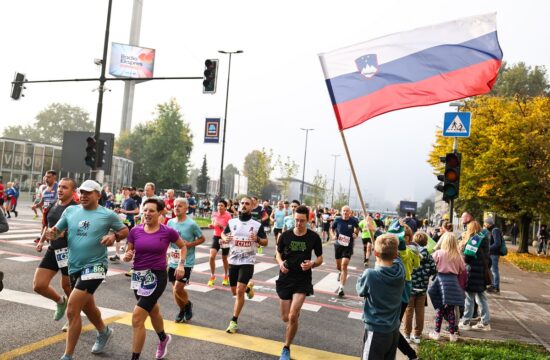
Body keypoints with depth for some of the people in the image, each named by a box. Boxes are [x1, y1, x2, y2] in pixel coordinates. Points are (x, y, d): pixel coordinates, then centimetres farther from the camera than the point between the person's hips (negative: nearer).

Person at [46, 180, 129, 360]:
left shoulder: (108, 214, -8)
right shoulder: (70, 210, 2)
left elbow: (125, 230, 3)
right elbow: (56, 230, 8)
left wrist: (114, 236, -17)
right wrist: (51, 234, -15)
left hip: (95, 266, -6)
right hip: (74, 267, 6)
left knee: (72, 310, -14)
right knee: (87, 307, 25)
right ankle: (104, 332, 53)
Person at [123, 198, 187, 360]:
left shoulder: (168, 231, -9)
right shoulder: (135, 231, -3)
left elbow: (183, 246, 9)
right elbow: (128, 254, 6)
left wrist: (181, 264, 0)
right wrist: (127, 256, -16)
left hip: (157, 277, -5)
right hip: (138, 276, 5)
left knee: (137, 318, -14)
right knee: (153, 311, 26)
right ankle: (163, 339, 55)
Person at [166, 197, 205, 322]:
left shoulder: (191, 224, -14)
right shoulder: (170, 222, 2)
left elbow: (202, 238, -5)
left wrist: (190, 244, -19)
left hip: (186, 262, -5)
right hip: (173, 261, 5)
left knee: (178, 289, -11)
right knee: (175, 289, 13)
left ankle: (188, 304, 19)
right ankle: (182, 310, 36)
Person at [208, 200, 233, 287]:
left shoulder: (228, 216, -13)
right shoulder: (214, 214, 0)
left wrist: (220, 225, -27)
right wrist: (211, 225, -5)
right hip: (216, 237, 3)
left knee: (224, 258, 12)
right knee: (211, 257, -11)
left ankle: (226, 277, 34)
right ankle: (212, 276, 8)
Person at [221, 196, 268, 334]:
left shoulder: (257, 225, -6)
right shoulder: (232, 222, 1)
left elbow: (265, 242, 1)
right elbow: (223, 233, 16)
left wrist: (257, 239, -21)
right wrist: (225, 238, -8)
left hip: (247, 262, -4)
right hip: (233, 261, 4)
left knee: (240, 291, -13)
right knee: (235, 292, 13)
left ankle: (234, 322, -1)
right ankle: (248, 287, 47)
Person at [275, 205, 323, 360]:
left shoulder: (314, 237, -7)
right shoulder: (285, 235, -4)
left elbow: (320, 258, 3)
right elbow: (278, 253, 10)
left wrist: (312, 264, -19)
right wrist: (280, 263, -12)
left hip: (303, 280, -2)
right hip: (285, 279, 2)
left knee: (293, 316, -15)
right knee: (286, 318, 9)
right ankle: (296, 311, 47)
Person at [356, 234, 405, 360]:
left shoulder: (370, 275, -24)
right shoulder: (400, 269, -10)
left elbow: (360, 290, -4)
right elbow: (394, 257, 12)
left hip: (376, 331, -5)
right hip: (394, 330, 5)